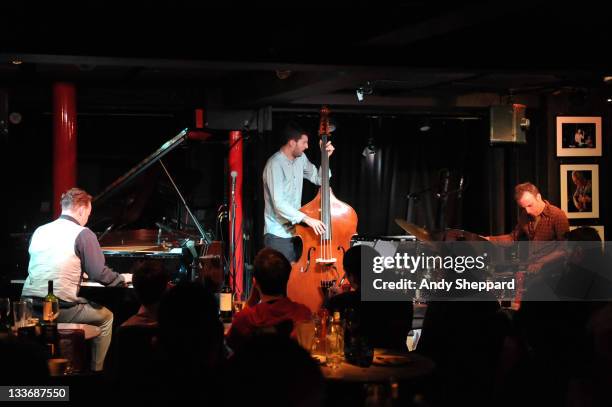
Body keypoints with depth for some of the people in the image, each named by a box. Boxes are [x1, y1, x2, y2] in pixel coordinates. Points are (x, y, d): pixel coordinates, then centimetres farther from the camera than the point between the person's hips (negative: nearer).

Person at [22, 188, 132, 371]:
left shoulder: (40, 231, 13)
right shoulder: (83, 234, -6)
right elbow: (99, 274, -10)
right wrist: (123, 278, 11)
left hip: (29, 307, 7)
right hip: (60, 309, -6)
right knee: (106, 317, 20)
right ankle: (96, 370, 20)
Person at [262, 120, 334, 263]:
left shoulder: (300, 158, 7)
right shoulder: (275, 164, -17)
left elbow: (318, 179, 19)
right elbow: (279, 203, -24)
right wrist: (306, 219, -30)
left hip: (296, 231, 7)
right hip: (278, 235, -7)